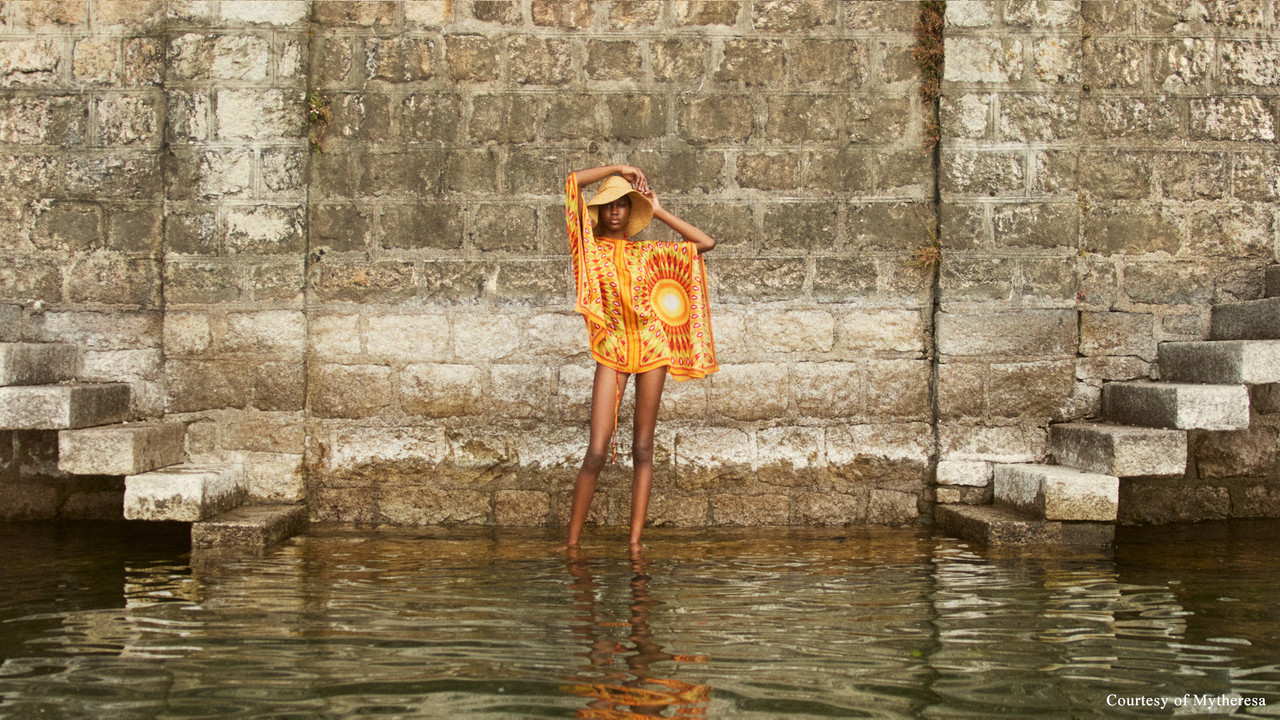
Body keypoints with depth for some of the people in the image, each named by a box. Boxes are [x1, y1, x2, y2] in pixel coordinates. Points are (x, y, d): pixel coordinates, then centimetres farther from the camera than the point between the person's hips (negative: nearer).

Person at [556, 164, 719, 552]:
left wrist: (659, 212, 9)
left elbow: (706, 243, 8)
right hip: (611, 349, -2)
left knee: (643, 448, 2)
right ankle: (572, 540, 0)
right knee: (596, 451, -9)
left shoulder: (648, 251, 9)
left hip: (651, 346, 2)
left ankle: (635, 539, 5)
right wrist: (620, 168, 4)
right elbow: (572, 181, -5)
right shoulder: (590, 244, 4)